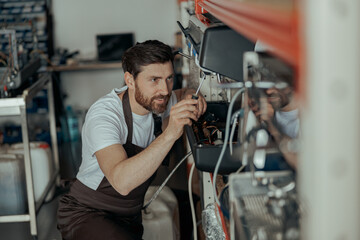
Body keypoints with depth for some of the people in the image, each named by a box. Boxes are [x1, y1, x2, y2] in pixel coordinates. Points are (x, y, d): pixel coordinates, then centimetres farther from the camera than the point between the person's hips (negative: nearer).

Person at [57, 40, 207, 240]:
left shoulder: (154, 100, -4)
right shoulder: (103, 115, -25)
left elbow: (182, 94, 21)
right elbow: (121, 182, -40)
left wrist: (191, 97, -5)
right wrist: (170, 134, -47)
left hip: (129, 217, 8)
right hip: (87, 215, -7)